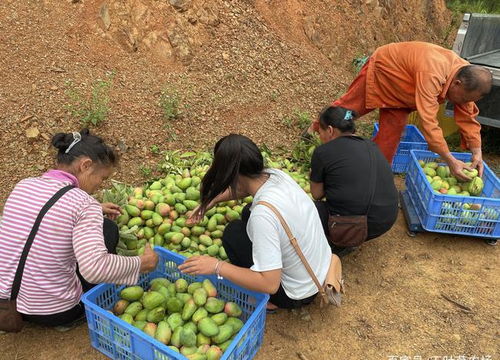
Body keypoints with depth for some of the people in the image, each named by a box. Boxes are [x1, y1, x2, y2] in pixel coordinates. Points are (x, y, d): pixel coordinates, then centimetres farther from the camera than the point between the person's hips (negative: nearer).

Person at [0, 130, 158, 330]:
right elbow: (95, 269, -34)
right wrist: (142, 263, -19)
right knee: (108, 229, 10)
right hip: (53, 313, -6)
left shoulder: (23, 186, -2)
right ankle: (82, 313, 15)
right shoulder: (84, 203, -24)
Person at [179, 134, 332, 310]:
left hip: (299, 294, -7)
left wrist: (217, 266, -26)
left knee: (233, 232, -5)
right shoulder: (276, 174, -12)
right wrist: (211, 201, 14)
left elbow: (270, 284, -31)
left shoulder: (263, 214, -35)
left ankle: (267, 302, 10)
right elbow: (244, 187, 13)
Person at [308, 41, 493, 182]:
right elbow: (428, 122, -46)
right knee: (350, 106, 5)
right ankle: (316, 128, 33)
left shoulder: (466, 74, -17)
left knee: (394, 128, 0)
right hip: (381, 69, -7)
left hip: (399, 87, 7)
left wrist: (477, 152, -19)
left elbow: (468, 117, -11)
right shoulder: (431, 75, -45)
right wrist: (450, 161, -41)